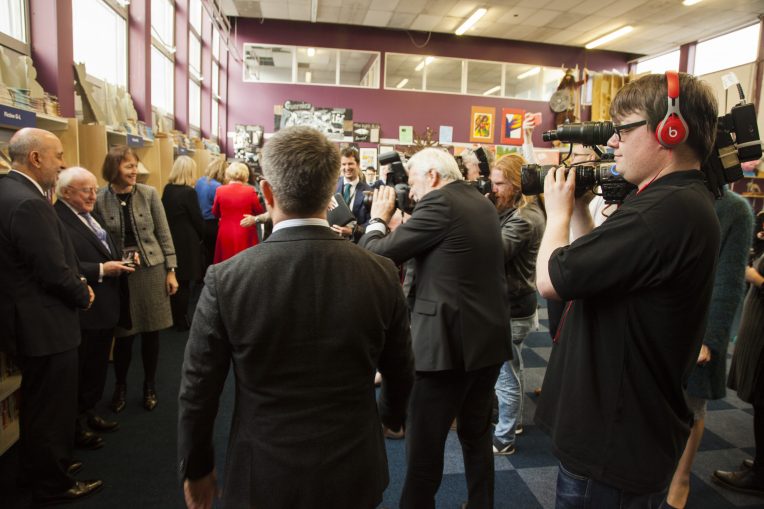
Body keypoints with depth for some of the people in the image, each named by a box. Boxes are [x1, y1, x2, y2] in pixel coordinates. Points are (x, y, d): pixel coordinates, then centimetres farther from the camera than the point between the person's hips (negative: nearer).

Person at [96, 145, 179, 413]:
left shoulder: (149, 193, -3)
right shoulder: (100, 199, -5)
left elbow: (164, 234, 0)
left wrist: (171, 270, -1)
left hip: (151, 269, 1)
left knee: (151, 332, 9)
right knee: (124, 335, 6)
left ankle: (150, 386, 27)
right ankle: (120, 386, 30)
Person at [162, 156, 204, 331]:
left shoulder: (167, 189, 4)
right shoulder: (189, 192, -16)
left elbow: (165, 214, 10)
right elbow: (197, 219, -11)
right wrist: (201, 236, 6)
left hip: (170, 239, 7)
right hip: (186, 242, -6)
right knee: (183, 283, 3)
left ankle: (173, 318, 26)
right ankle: (181, 321, 12)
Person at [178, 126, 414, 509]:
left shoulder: (226, 279, -19)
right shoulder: (382, 274, -14)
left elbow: (198, 390, -9)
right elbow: (400, 372, 0)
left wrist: (196, 469, 8)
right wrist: (392, 416, 21)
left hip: (264, 478, -1)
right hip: (353, 474, 2)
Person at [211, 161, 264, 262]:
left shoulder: (220, 190, -5)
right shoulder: (250, 191, -11)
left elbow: (215, 213, 9)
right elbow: (260, 212, 1)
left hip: (225, 235, 2)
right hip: (245, 235, -2)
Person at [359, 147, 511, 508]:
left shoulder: (439, 203, -14)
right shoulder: (483, 204, 12)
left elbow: (378, 254, -13)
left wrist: (379, 218, 5)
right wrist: (400, 221, 14)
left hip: (447, 343, -9)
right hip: (489, 338, 9)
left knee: (423, 447, 5)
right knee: (477, 436, 23)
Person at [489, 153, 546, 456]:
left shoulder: (525, 218, -21)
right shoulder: (513, 210, 11)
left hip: (513, 309, -10)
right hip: (510, 304, 10)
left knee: (507, 377, 2)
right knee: (511, 371, 23)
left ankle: (504, 439, 17)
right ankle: (514, 420, 40)